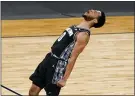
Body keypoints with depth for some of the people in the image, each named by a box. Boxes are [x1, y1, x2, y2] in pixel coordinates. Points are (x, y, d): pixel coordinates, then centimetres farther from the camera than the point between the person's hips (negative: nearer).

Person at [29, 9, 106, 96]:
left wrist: (64, 79, -22)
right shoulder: (75, 27, 13)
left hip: (58, 64, -9)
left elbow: (73, 58, -20)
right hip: (50, 59, 9)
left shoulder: (83, 34, -16)